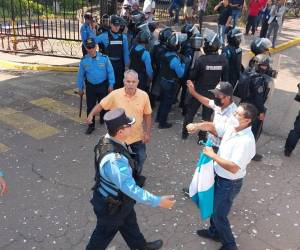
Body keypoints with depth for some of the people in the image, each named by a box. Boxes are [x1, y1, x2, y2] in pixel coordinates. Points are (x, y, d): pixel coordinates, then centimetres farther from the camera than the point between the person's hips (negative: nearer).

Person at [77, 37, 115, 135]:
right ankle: (91, 125, 21)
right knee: (90, 106, 6)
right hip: (90, 87, 1)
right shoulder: (84, 61, -8)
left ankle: (103, 120, 40)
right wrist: (80, 88, 7)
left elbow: (110, 72, -6)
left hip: (103, 86, -1)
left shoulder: (104, 58, -14)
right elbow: (80, 75, 3)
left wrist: (111, 85, -6)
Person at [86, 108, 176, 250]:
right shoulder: (115, 160, -44)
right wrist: (158, 201, -29)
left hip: (115, 197, 9)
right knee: (104, 233, 20)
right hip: (111, 205, -9)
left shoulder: (107, 139, -14)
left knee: (129, 223, 31)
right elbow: (131, 189, -38)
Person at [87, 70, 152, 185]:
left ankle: (136, 175, 49)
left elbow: (147, 115, -4)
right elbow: (101, 105, -8)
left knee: (141, 157, 18)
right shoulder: (115, 94, -20)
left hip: (137, 135, 2)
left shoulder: (144, 95, -15)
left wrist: (147, 133, -4)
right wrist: (91, 115, -24)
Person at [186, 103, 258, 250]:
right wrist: (197, 126, -22)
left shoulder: (246, 141, -31)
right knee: (214, 206, 25)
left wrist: (212, 155, -28)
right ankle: (214, 232, 50)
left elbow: (233, 168, -33)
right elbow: (211, 126, -1)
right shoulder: (231, 127, -6)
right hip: (219, 176, 8)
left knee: (219, 214, 8)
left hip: (230, 183, -8)